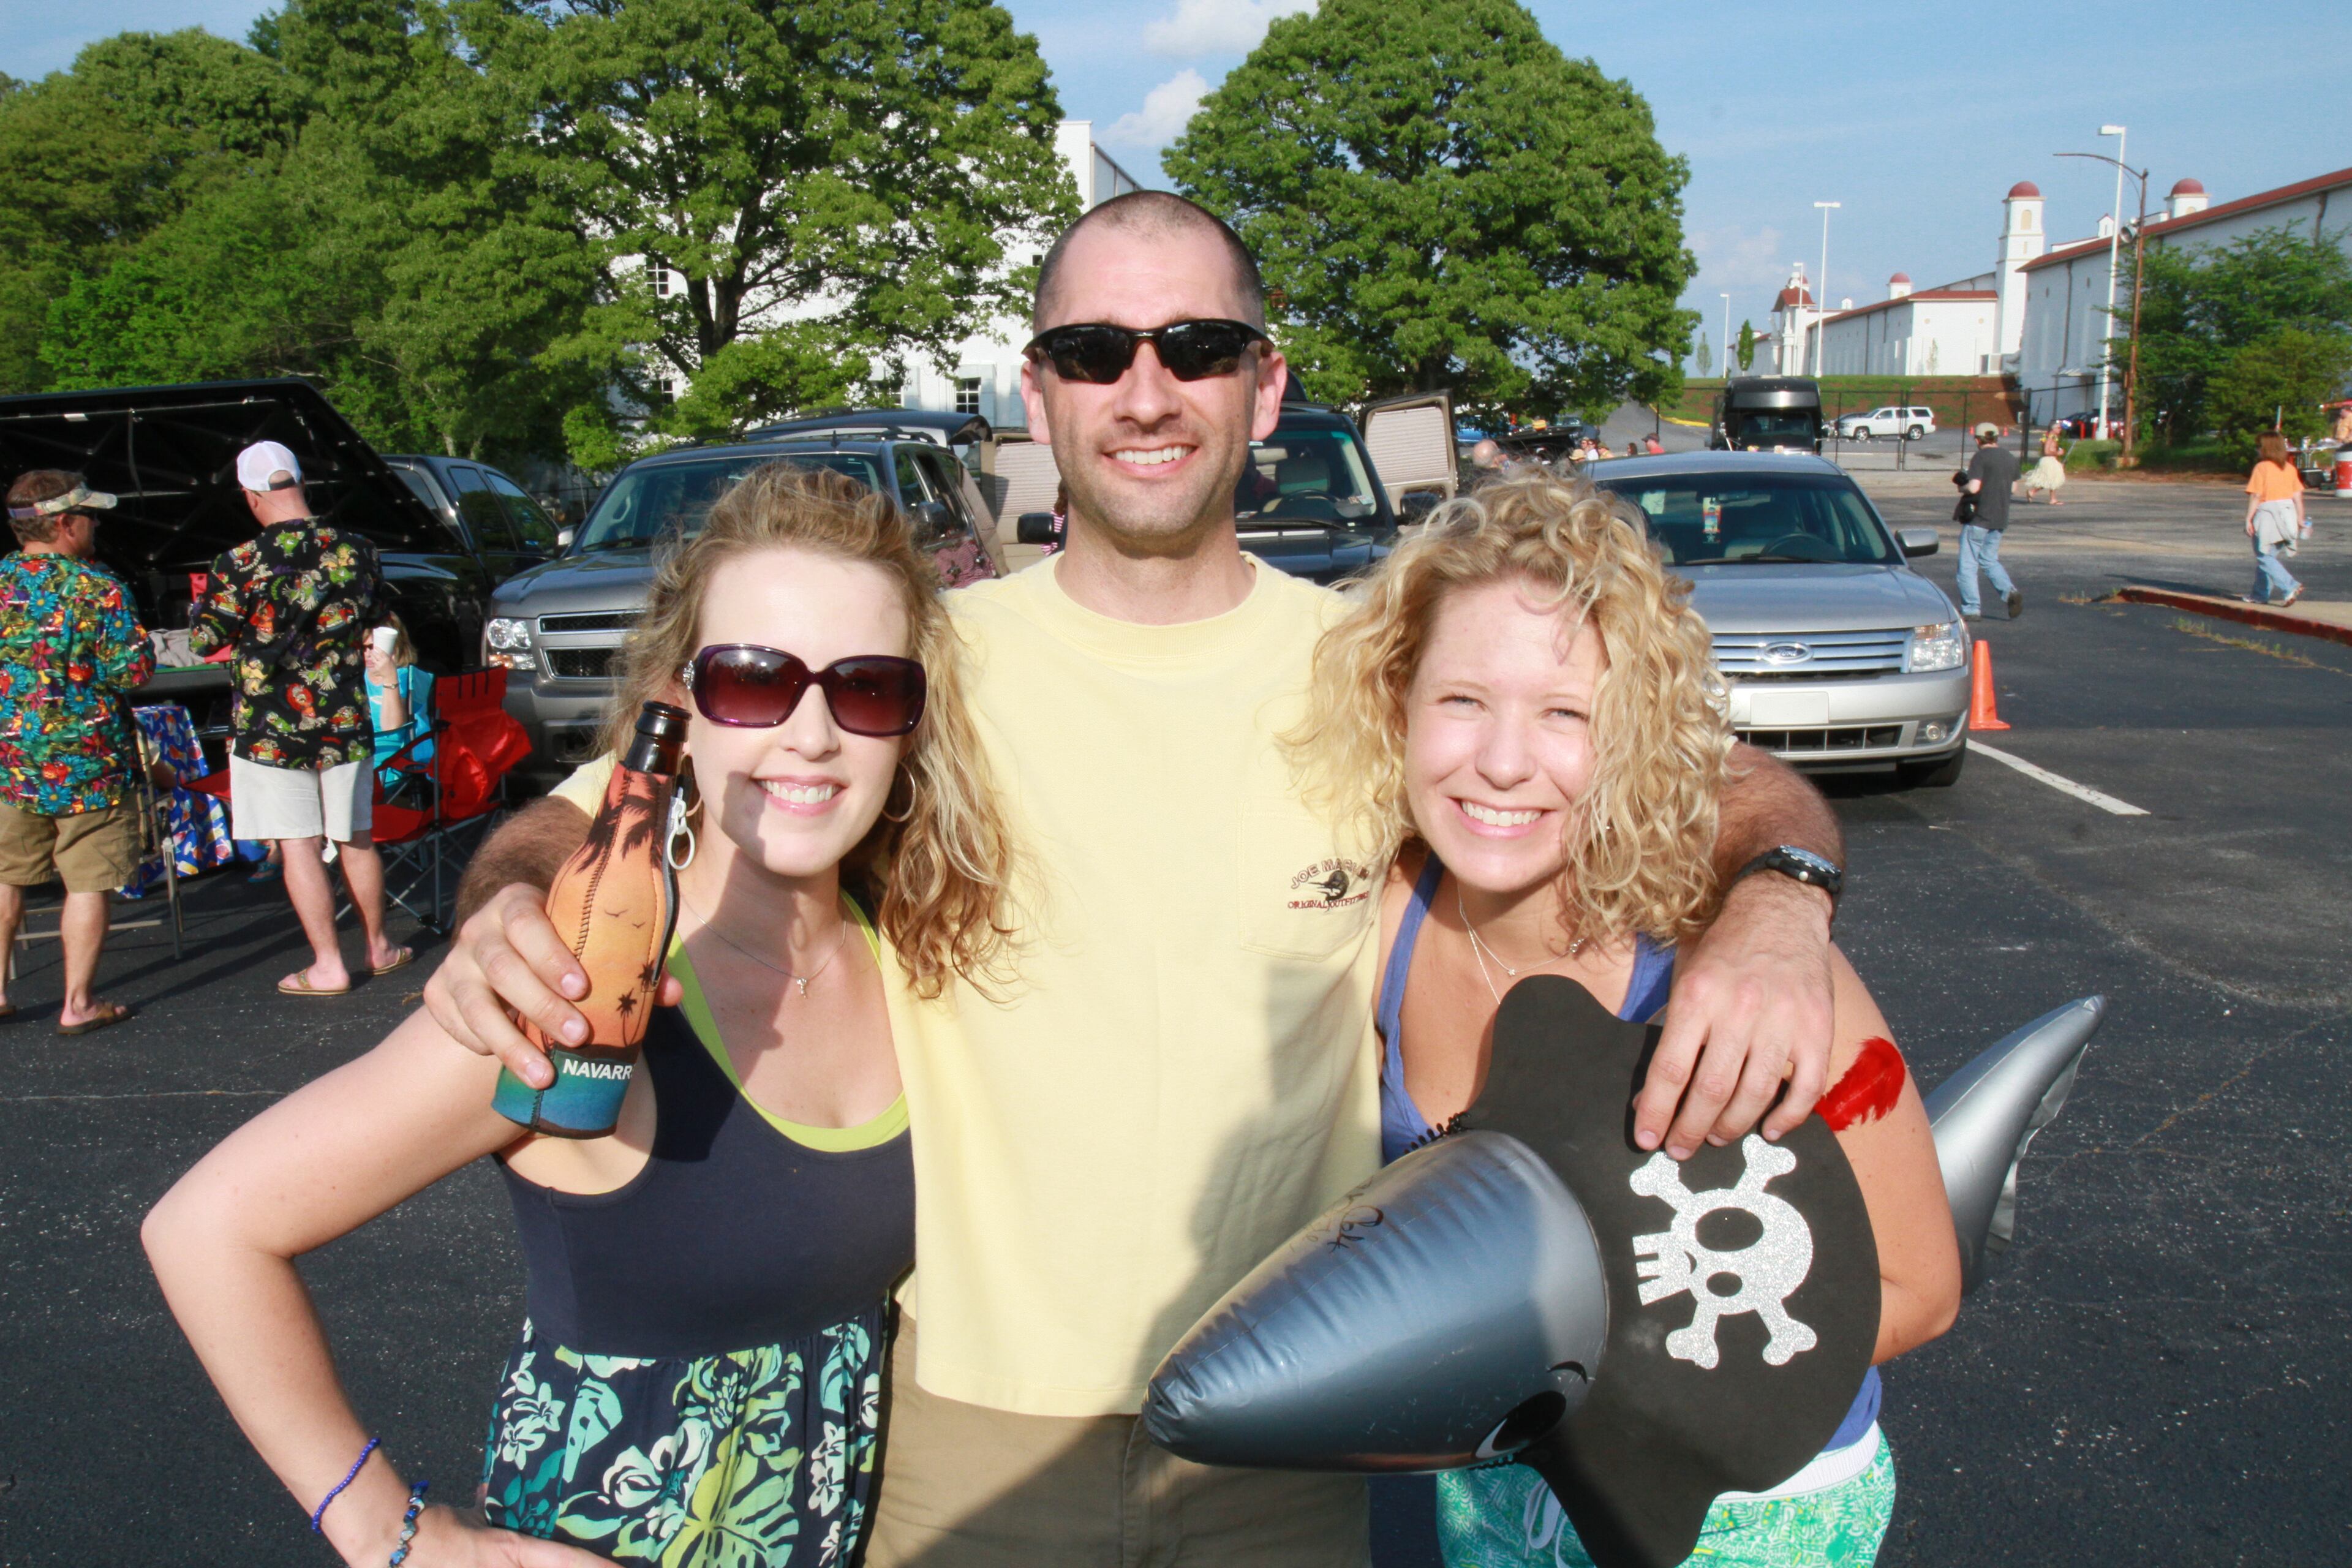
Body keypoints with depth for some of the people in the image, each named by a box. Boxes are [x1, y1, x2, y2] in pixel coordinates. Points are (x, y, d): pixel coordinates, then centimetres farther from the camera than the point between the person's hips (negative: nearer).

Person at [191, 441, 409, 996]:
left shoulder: (241, 565, -13)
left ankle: (327, 967, 5)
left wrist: (204, 605, 16)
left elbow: (204, 640, -5)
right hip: (344, 722, 4)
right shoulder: (354, 551, -2)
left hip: (271, 730, -4)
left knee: (298, 847, 3)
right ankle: (380, 948, 27)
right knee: (355, 840, 16)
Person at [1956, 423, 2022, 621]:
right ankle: (2009, 592, -3)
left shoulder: (1981, 458, -12)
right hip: (2001, 518, 7)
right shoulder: (2011, 458, 10)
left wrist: (1962, 487, -1)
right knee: (1990, 560, 19)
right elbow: (2013, 486, 18)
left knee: (1968, 564, 1)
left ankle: (1971, 609, 0)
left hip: (1979, 517, -7)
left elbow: (1974, 487, -21)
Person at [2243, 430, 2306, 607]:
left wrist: (2248, 519, -9)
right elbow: (2298, 495, 6)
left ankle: (2291, 587, -18)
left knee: (2265, 558, -3)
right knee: (2268, 556, 17)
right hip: (2287, 514, 7)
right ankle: (2260, 594, 23)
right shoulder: (2289, 468, 9)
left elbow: (2255, 496, -12)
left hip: (2267, 514, -7)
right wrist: (2300, 519, 12)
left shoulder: (2261, 468, -9)